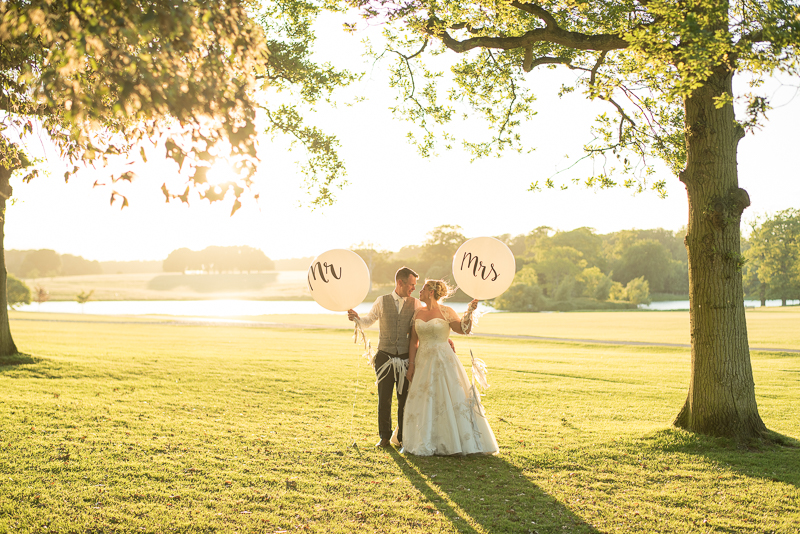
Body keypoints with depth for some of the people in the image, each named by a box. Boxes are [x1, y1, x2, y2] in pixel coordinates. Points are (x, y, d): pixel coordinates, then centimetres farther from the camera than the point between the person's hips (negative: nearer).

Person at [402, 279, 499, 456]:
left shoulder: (446, 312, -5)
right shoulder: (418, 313, 9)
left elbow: (464, 329, -15)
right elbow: (414, 342, 10)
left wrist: (469, 311, -28)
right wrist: (411, 365, 4)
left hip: (443, 361, -5)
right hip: (423, 362, 5)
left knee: (451, 399, -4)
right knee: (423, 402, 6)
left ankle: (458, 441, 5)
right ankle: (425, 444, 17)